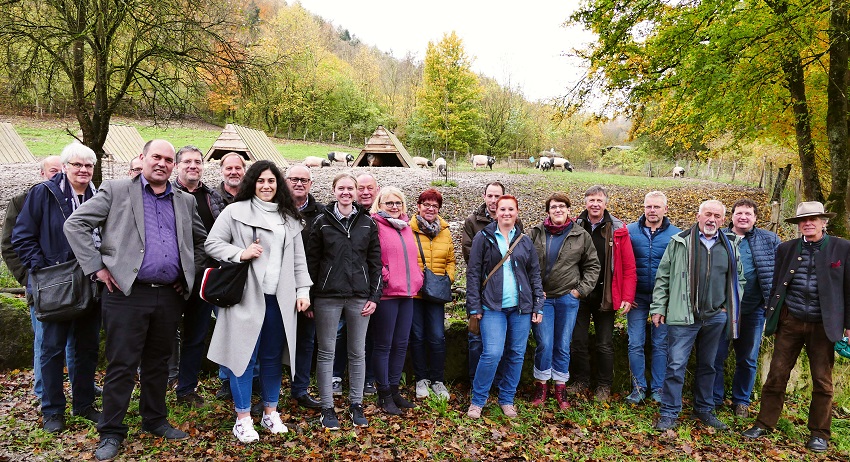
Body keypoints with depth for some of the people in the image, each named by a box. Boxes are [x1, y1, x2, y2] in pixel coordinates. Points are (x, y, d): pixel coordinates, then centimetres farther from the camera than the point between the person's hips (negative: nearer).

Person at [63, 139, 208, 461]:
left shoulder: (185, 201, 13)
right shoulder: (116, 191, 1)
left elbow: (201, 239, 24)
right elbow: (75, 224, -3)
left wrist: (192, 273, 13)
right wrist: (97, 266, -8)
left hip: (169, 295, 4)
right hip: (127, 293, -4)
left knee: (158, 363, 15)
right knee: (121, 365, 2)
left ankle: (155, 420, 30)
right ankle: (111, 432, 15)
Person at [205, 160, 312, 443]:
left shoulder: (289, 218, 12)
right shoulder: (235, 211, 0)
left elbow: (299, 259, 12)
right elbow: (212, 244, -1)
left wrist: (303, 290, 5)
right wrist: (240, 254, -16)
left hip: (280, 299, 4)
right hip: (246, 295, -3)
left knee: (273, 356, 12)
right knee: (244, 355, 2)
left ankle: (270, 413, 26)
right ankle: (243, 419, 14)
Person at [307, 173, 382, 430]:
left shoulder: (367, 223, 6)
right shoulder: (322, 222, 2)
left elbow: (375, 262, 6)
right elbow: (311, 261, 1)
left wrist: (374, 296, 0)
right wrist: (309, 297, -2)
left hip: (359, 297, 2)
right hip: (327, 296, -1)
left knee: (358, 352, 9)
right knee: (326, 352, 5)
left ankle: (356, 404, 22)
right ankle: (327, 408, 15)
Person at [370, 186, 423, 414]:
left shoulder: (406, 226, 17)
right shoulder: (375, 225, -6)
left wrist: (417, 279, 13)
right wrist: (383, 277, -15)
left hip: (407, 293, 7)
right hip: (386, 293, -7)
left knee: (401, 344, 13)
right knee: (383, 346, 2)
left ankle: (394, 389, 25)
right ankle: (384, 394, 13)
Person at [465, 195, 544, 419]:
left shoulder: (525, 241, 11)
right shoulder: (483, 238, 1)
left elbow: (535, 275, 13)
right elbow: (473, 273, -1)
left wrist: (538, 306, 6)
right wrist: (474, 306, -6)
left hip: (521, 307, 4)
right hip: (493, 307, -4)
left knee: (516, 355, 7)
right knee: (492, 353, -13)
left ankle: (507, 399, 24)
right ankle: (477, 401, 5)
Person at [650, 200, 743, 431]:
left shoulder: (730, 247, 8)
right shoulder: (680, 242, -2)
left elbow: (737, 279, 18)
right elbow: (663, 277, -1)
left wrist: (729, 308, 8)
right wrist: (658, 308, -4)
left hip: (715, 317, 4)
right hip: (683, 316, -4)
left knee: (707, 366, 15)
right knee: (676, 365, -5)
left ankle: (704, 410, 29)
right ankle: (669, 413, 5)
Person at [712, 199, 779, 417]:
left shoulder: (770, 241, 3)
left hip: (753, 310, 1)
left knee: (748, 359, 14)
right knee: (716, 356, 5)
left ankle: (741, 401, 30)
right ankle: (714, 399, 21)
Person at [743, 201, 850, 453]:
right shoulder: (786, 249, 5)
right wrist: (770, 317, 8)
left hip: (823, 325, -1)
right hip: (790, 322, 2)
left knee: (822, 382, 7)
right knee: (777, 375, 6)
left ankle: (819, 434, 22)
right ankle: (764, 423, 18)